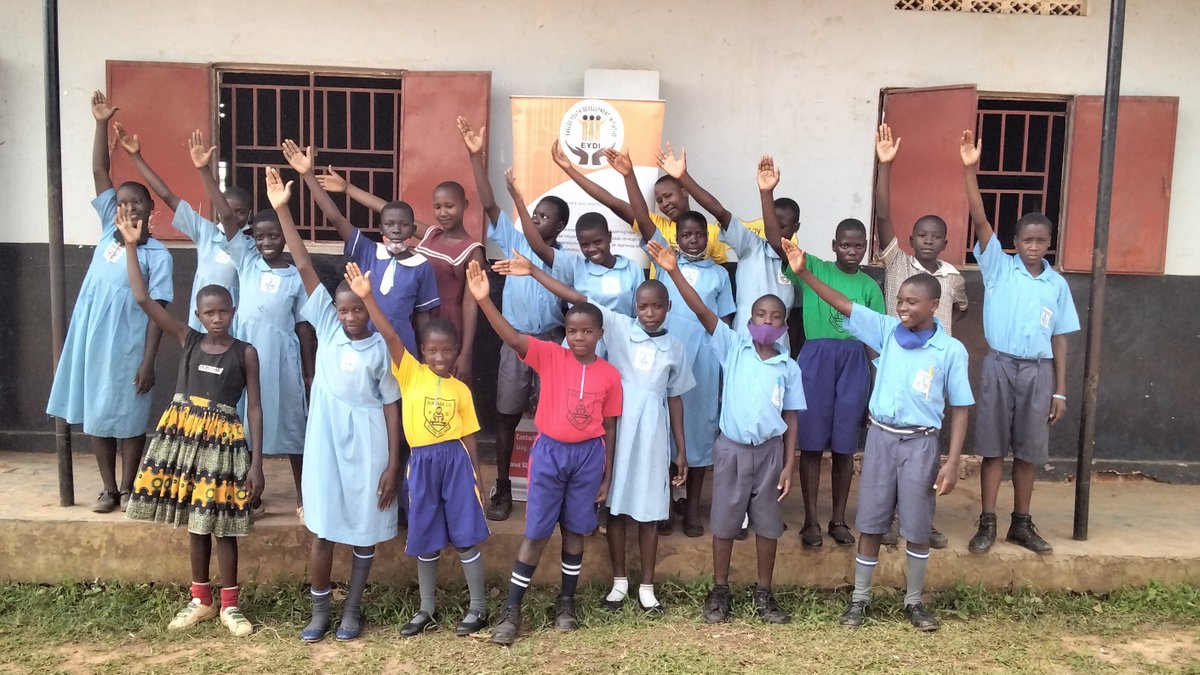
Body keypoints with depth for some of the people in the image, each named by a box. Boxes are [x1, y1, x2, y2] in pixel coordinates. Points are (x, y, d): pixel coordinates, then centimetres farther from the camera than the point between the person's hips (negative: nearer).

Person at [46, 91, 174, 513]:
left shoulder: (157, 255, -7)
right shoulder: (109, 229, 6)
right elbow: (99, 173, 5)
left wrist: (148, 362, -14)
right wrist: (102, 124, -1)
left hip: (127, 347, -5)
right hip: (90, 341, 5)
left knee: (128, 419, 5)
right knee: (95, 416, 11)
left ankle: (128, 488, 20)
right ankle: (109, 489, 23)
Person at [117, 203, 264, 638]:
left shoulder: (246, 353, -4)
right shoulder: (188, 340, 3)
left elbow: (254, 409, -3)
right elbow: (143, 299, -4)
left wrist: (256, 462, -7)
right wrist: (131, 246, -9)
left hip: (224, 440, -3)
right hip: (183, 436, 3)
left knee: (221, 524, 3)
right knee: (194, 523, 12)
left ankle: (229, 604, 18)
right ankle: (201, 600, 27)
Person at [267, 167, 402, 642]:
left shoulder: (381, 348, -3)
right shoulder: (327, 327, 0)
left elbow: (391, 405, -2)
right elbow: (305, 268, -7)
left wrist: (393, 463, -6)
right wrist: (282, 211, -12)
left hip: (367, 443, -1)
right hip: (326, 438, 1)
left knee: (364, 530, 9)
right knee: (322, 529, 7)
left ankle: (352, 610, 26)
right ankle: (319, 611, 24)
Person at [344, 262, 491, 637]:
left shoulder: (461, 389, 4)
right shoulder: (410, 373, 1)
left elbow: (468, 437, 7)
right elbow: (390, 336, -12)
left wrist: (477, 479, 6)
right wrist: (367, 297, -23)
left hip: (456, 461, -1)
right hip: (421, 463, 1)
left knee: (465, 536, 5)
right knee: (425, 541, 12)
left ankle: (478, 606, 18)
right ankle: (427, 609, 27)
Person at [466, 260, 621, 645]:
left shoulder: (609, 375, -1)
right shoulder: (550, 356, -7)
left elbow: (609, 429, 5)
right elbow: (512, 337, -23)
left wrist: (606, 476, 6)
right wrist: (484, 300, -38)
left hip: (588, 456, 2)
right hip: (548, 452, -2)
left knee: (575, 530, 13)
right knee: (536, 533, 3)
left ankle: (566, 602, 30)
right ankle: (511, 610, 14)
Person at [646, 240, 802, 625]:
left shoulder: (789, 367, 1)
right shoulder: (732, 348, -2)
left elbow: (791, 420, 4)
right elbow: (702, 312, -14)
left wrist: (789, 464, -1)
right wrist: (674, 272, -25)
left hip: (770, 451, 1)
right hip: (731, 448, -1)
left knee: (768, 525, 11)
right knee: (724, 522, 9)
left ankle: (763, 593, 27)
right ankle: (719, 591, 24)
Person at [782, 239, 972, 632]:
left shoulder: (951, 350, -6)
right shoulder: (888, 331, -1)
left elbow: (959, 408, -2)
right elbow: (843, 304, -6)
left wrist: (953, 462, -7)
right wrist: (803, 273, -18)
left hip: (920, 443, -2)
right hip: (880, 437, 2)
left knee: (917, 528, 9)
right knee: (871, 524, 9)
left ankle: (913, 602, 27)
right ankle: (859, 599, 22)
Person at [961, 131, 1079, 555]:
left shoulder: (1057, 284, 6)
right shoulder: (999, 266, -1)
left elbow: (1059, 340, 8)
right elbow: (980, 221, -14)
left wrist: (1060, 390, 5)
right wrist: (970, 171, -26)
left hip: (1038, 370, 2)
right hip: (1000, 365, -2)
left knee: (1028, 451, 10)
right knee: (993, 447, 3)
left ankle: (1022, 524, 23)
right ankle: (987, 524, 12)